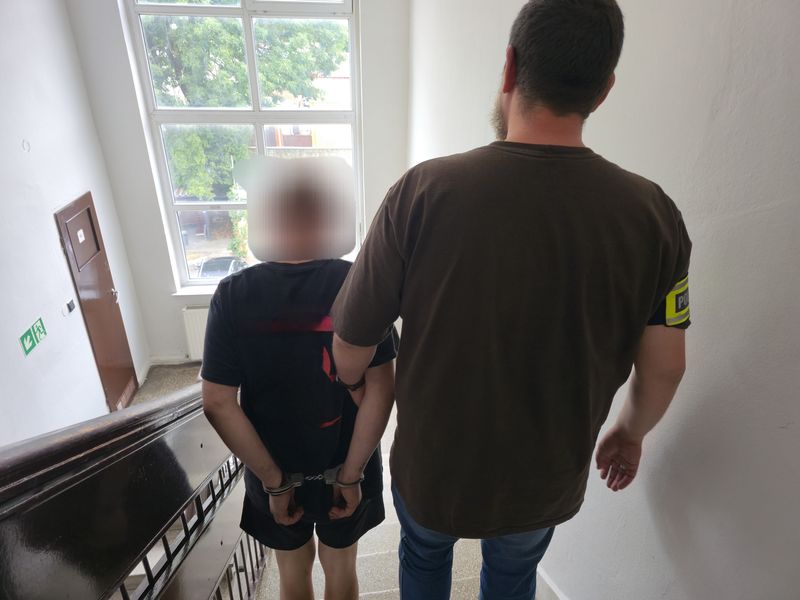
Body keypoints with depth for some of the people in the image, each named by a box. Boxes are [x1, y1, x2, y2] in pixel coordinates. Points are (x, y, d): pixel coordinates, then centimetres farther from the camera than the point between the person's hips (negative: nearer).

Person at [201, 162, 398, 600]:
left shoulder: (233, 295, -16)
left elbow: (217, 403, -15)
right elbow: (380, 389, -19)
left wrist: (274, 480, -9)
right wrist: (351, 473, -11)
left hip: (273, 471, 0)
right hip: (346, 467, 0)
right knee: (340, 564, 26)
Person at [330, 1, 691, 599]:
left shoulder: (423, 191, -26)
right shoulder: (652, 213, -19)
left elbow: (351, 347, -17)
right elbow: (663, 368, -8)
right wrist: (631, 432, 13)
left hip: (431, 470, -1)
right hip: (545, 482, 2)